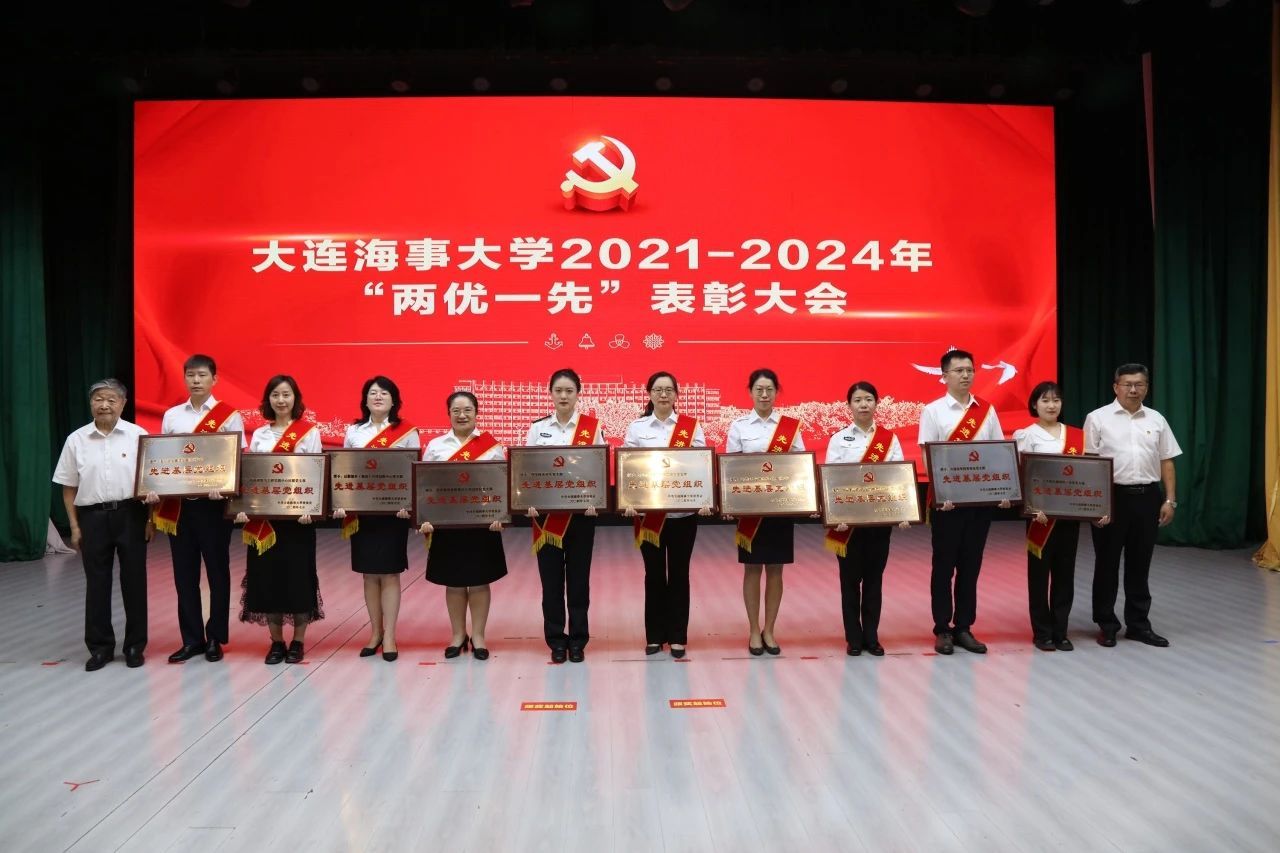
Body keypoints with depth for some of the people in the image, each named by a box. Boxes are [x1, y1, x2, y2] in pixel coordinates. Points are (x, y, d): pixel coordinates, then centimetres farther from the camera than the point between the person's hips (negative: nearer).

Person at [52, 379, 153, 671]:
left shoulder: (138, 435, -1)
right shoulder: (76, 440, 4)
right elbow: (69, 488, 8)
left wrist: (152, 519, -2)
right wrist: (74, 527, 4)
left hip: (130, 514, -1)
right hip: (93, 516, 2)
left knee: (133, 580, 5)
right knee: (96, 582, 7)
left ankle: (135, 645, 16)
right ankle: (100, 646, 19)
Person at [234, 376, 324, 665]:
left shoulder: (309, 431, 0)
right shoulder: (259, 434, 12)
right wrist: (243, 507, -6)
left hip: (295, 514, -4)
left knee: (297, 574, 0)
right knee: (266, 575, 5)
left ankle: (298, 641, 13)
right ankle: (276, 642, 16)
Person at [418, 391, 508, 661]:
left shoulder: (492, 445, 1)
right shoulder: (434, 446, 4)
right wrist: (425, 519, -8)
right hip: (446, 524, 1)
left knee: (479, 582, 5)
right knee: (453, 583, 9)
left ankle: (478, 636, 19)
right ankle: (458, 635, 23)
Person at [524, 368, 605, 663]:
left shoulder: (593, 426, 1)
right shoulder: (537, 428, 4)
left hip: (580, 512, -1)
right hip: (546, 513, 1)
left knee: (578, 576, 5)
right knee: (551, 578, 4)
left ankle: (578, 640, 17)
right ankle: (557, 640, 16)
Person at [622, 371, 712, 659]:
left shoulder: (692, 427, 3)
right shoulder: (636, 427, 3)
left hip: (683, 512, 0)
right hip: (649, 513, 0)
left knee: (679, 573, 6)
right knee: (654, 574, 7)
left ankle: (678, 637, 16)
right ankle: (655, 635, 19)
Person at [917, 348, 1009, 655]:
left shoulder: (987, 410, 8)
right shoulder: (933, 411, -3)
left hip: (981, 497, 4)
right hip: (947, 499, -3)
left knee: (971, 564, 9)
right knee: (944, 564, 4)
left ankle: (964, 627, 19)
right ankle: (943, 630, 13)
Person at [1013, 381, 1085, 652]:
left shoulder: (1077, 435, 10)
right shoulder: (1026, 435, -2)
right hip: (1041, 512, -4)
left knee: (1065, 571, 7)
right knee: (1040, 571, 2)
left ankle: (1060, 632, 16)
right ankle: (1042, 632, 11)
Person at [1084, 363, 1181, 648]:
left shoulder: (1156, 420, 10)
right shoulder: (1098, 418, -2)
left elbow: (1166, 462, 11)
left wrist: (1170, 500, 4)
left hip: (1147, 497, 4)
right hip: (1111, 497, -3)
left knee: (1140, 564, 11)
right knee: (1107, 563, 5)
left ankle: (1138, 624, 22)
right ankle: (1106, 625, 16)